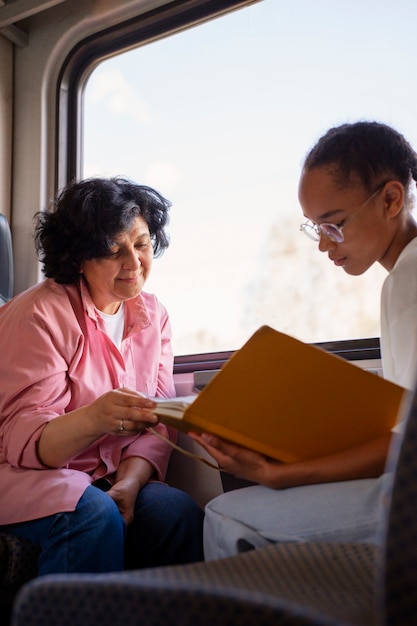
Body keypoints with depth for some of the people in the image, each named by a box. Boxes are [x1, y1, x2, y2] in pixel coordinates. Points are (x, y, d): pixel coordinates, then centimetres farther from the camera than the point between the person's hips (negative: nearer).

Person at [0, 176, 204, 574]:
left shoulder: (152, 315, 7)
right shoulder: (41, 314, -12)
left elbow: (157, 423, 2)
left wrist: (129, 483, -19)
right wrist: (92, 420, -40)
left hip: (102, 479, 5)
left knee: (178, 513, -23)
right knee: (95, 517, -33)